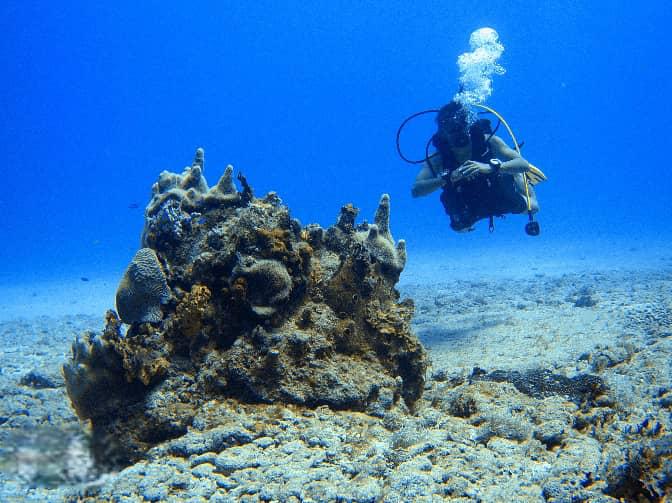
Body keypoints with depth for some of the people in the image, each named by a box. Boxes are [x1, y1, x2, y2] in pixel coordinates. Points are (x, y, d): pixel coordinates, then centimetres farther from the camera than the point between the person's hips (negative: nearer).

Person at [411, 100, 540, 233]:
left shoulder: (488, 141, -32)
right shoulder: (439, 159, -30)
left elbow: (524, 165, -39)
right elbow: (416, 190, -40)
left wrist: (490, 167, -57)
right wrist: (448, 177, -54)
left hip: (502, 199, -1)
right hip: (472, 209, 1)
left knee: (530, 208, -11)